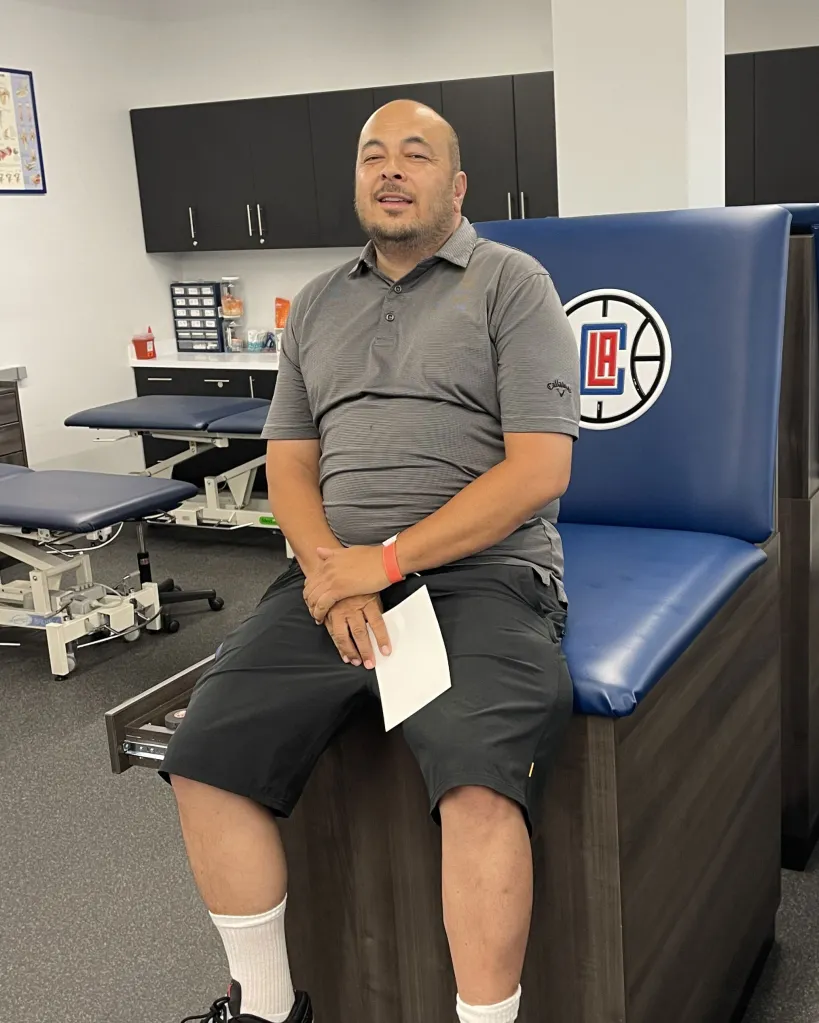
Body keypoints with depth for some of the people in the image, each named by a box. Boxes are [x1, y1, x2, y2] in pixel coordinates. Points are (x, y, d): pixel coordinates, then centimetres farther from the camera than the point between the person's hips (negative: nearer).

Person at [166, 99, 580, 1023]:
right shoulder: (318, 304, 20)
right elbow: (288, 462, 15)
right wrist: (329, 573, -6)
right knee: (203, 758, -11)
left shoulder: (512, 283, 3)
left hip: (482, 574, -4)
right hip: (335, 575, 5)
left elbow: (539, 469, -7)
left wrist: (387, 562, -13)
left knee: (476, 778, -31)